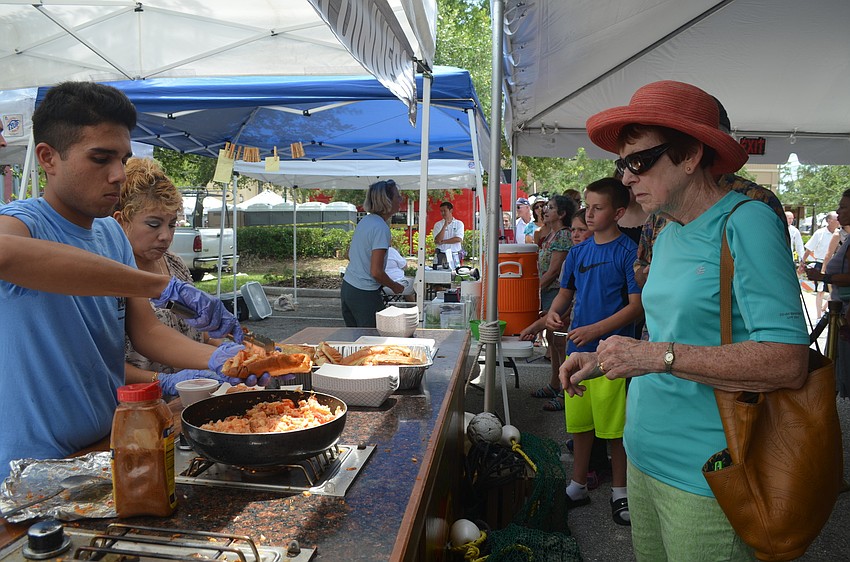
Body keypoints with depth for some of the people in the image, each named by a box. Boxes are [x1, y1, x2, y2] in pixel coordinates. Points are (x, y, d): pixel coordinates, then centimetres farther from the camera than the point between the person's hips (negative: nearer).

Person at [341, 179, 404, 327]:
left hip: (347, 286, 8)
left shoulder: (364, 220, 6)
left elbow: (349, 255, 18)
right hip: (365, 294, -8)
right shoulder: (381, 228, -19)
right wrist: (394, 287, -5)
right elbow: (376, 272, -21)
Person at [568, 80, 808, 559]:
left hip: (703, 479, -7)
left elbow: (788, 362, -23)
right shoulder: (668, 236, 9)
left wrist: (661, 356, -25)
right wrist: (604, 360, 5)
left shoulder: (746, 224, -15)